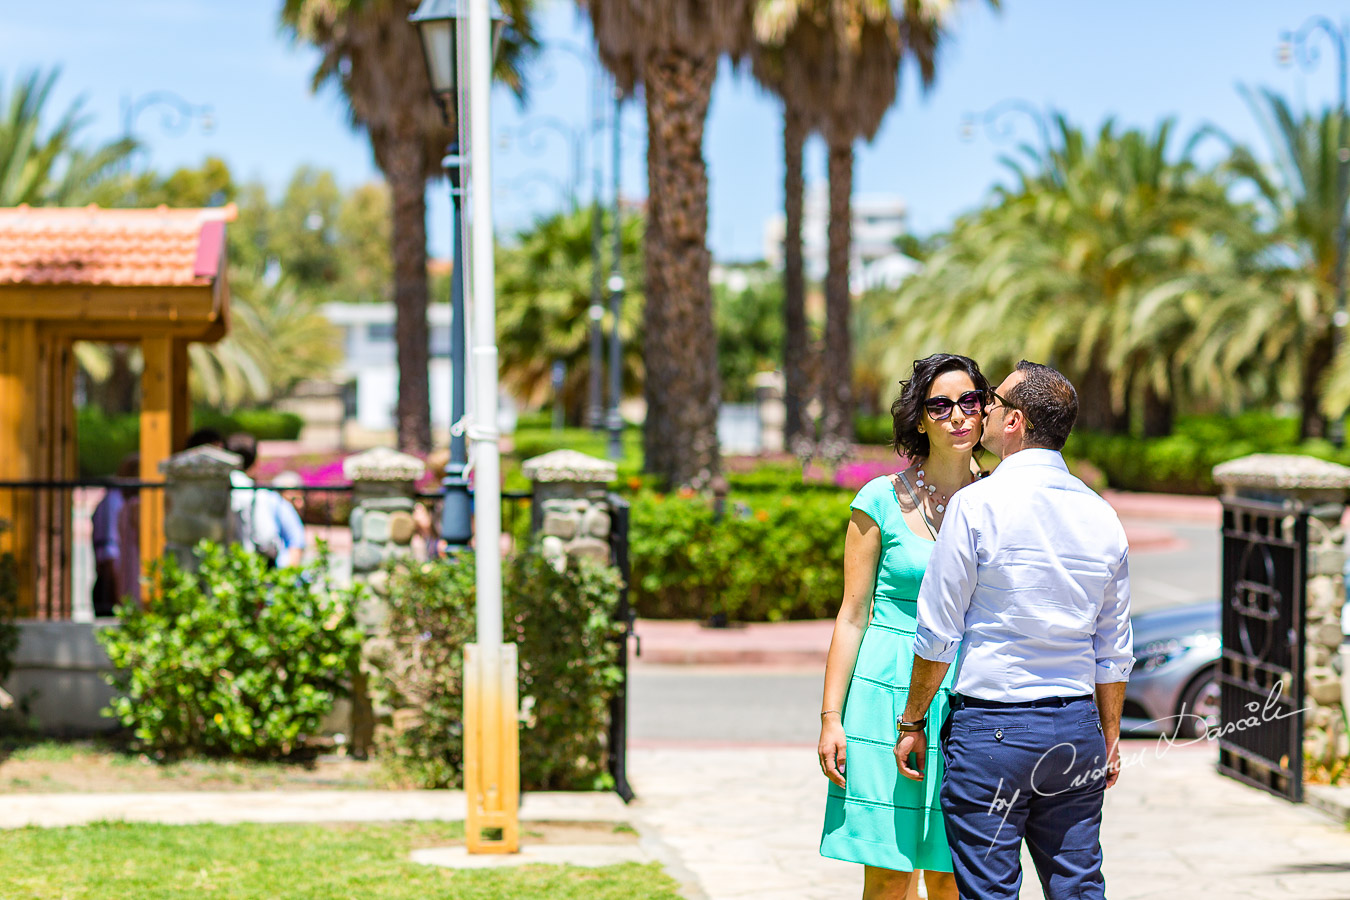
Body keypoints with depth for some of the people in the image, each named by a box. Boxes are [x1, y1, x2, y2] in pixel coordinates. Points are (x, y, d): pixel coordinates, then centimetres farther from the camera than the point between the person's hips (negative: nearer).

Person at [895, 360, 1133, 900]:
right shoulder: (1102, 516, 7)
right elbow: (1114, 651, 12)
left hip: (992, 727, -5)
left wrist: (912, 722, 3)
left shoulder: (977, 505, -10)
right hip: (1076, 728, 5)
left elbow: (937, 633, -7)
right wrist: (1109, 739, 22)